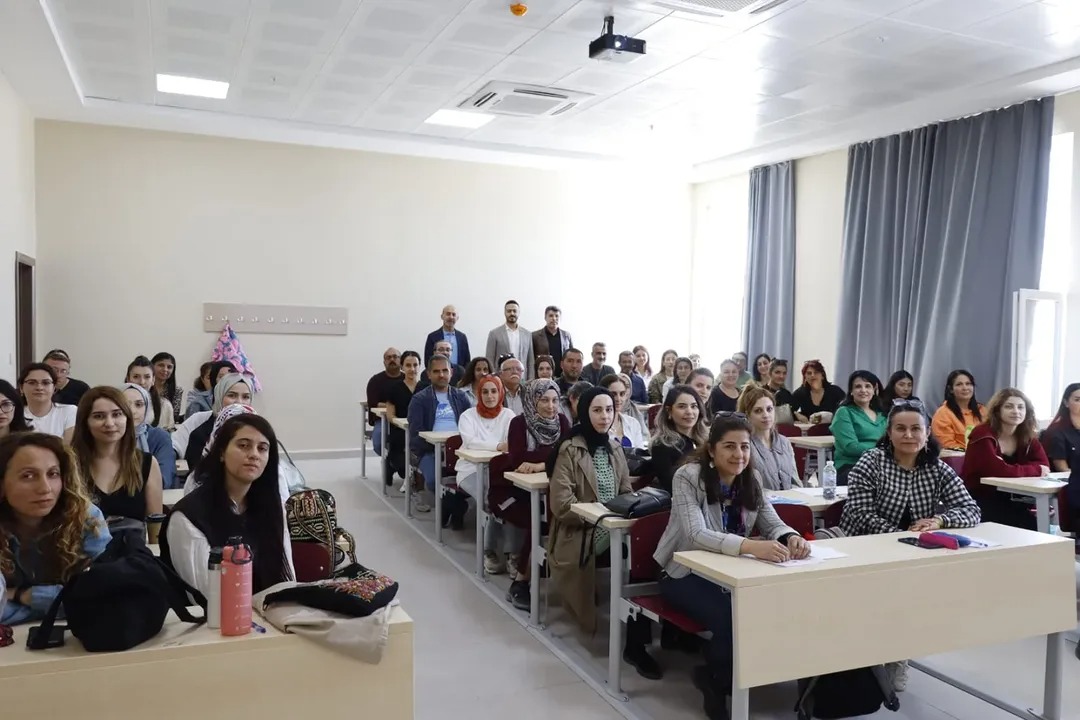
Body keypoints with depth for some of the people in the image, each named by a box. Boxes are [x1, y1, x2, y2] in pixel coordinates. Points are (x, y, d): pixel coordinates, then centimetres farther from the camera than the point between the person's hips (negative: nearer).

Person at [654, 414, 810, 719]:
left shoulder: (749, 481, 1)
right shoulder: (688, 476, -19)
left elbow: (774, 524, -5)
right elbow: (696, 535, -31)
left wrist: (791, 538, -31)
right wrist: (750, 546, -48)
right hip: (687, 574, -6)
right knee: (731, 620, -31)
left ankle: (720, 677, 4)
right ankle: (715, 679, 2)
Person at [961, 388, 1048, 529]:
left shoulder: (1027, 436, 5)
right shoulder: (983, 435, -18)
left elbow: (1044, 465, -2)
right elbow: (1000, 471, -28)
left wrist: (1017, 469, -20)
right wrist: (1036, 469, -14)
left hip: (1005, 499, 7)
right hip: (976, 500, -7)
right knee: (1028, 525, -21)